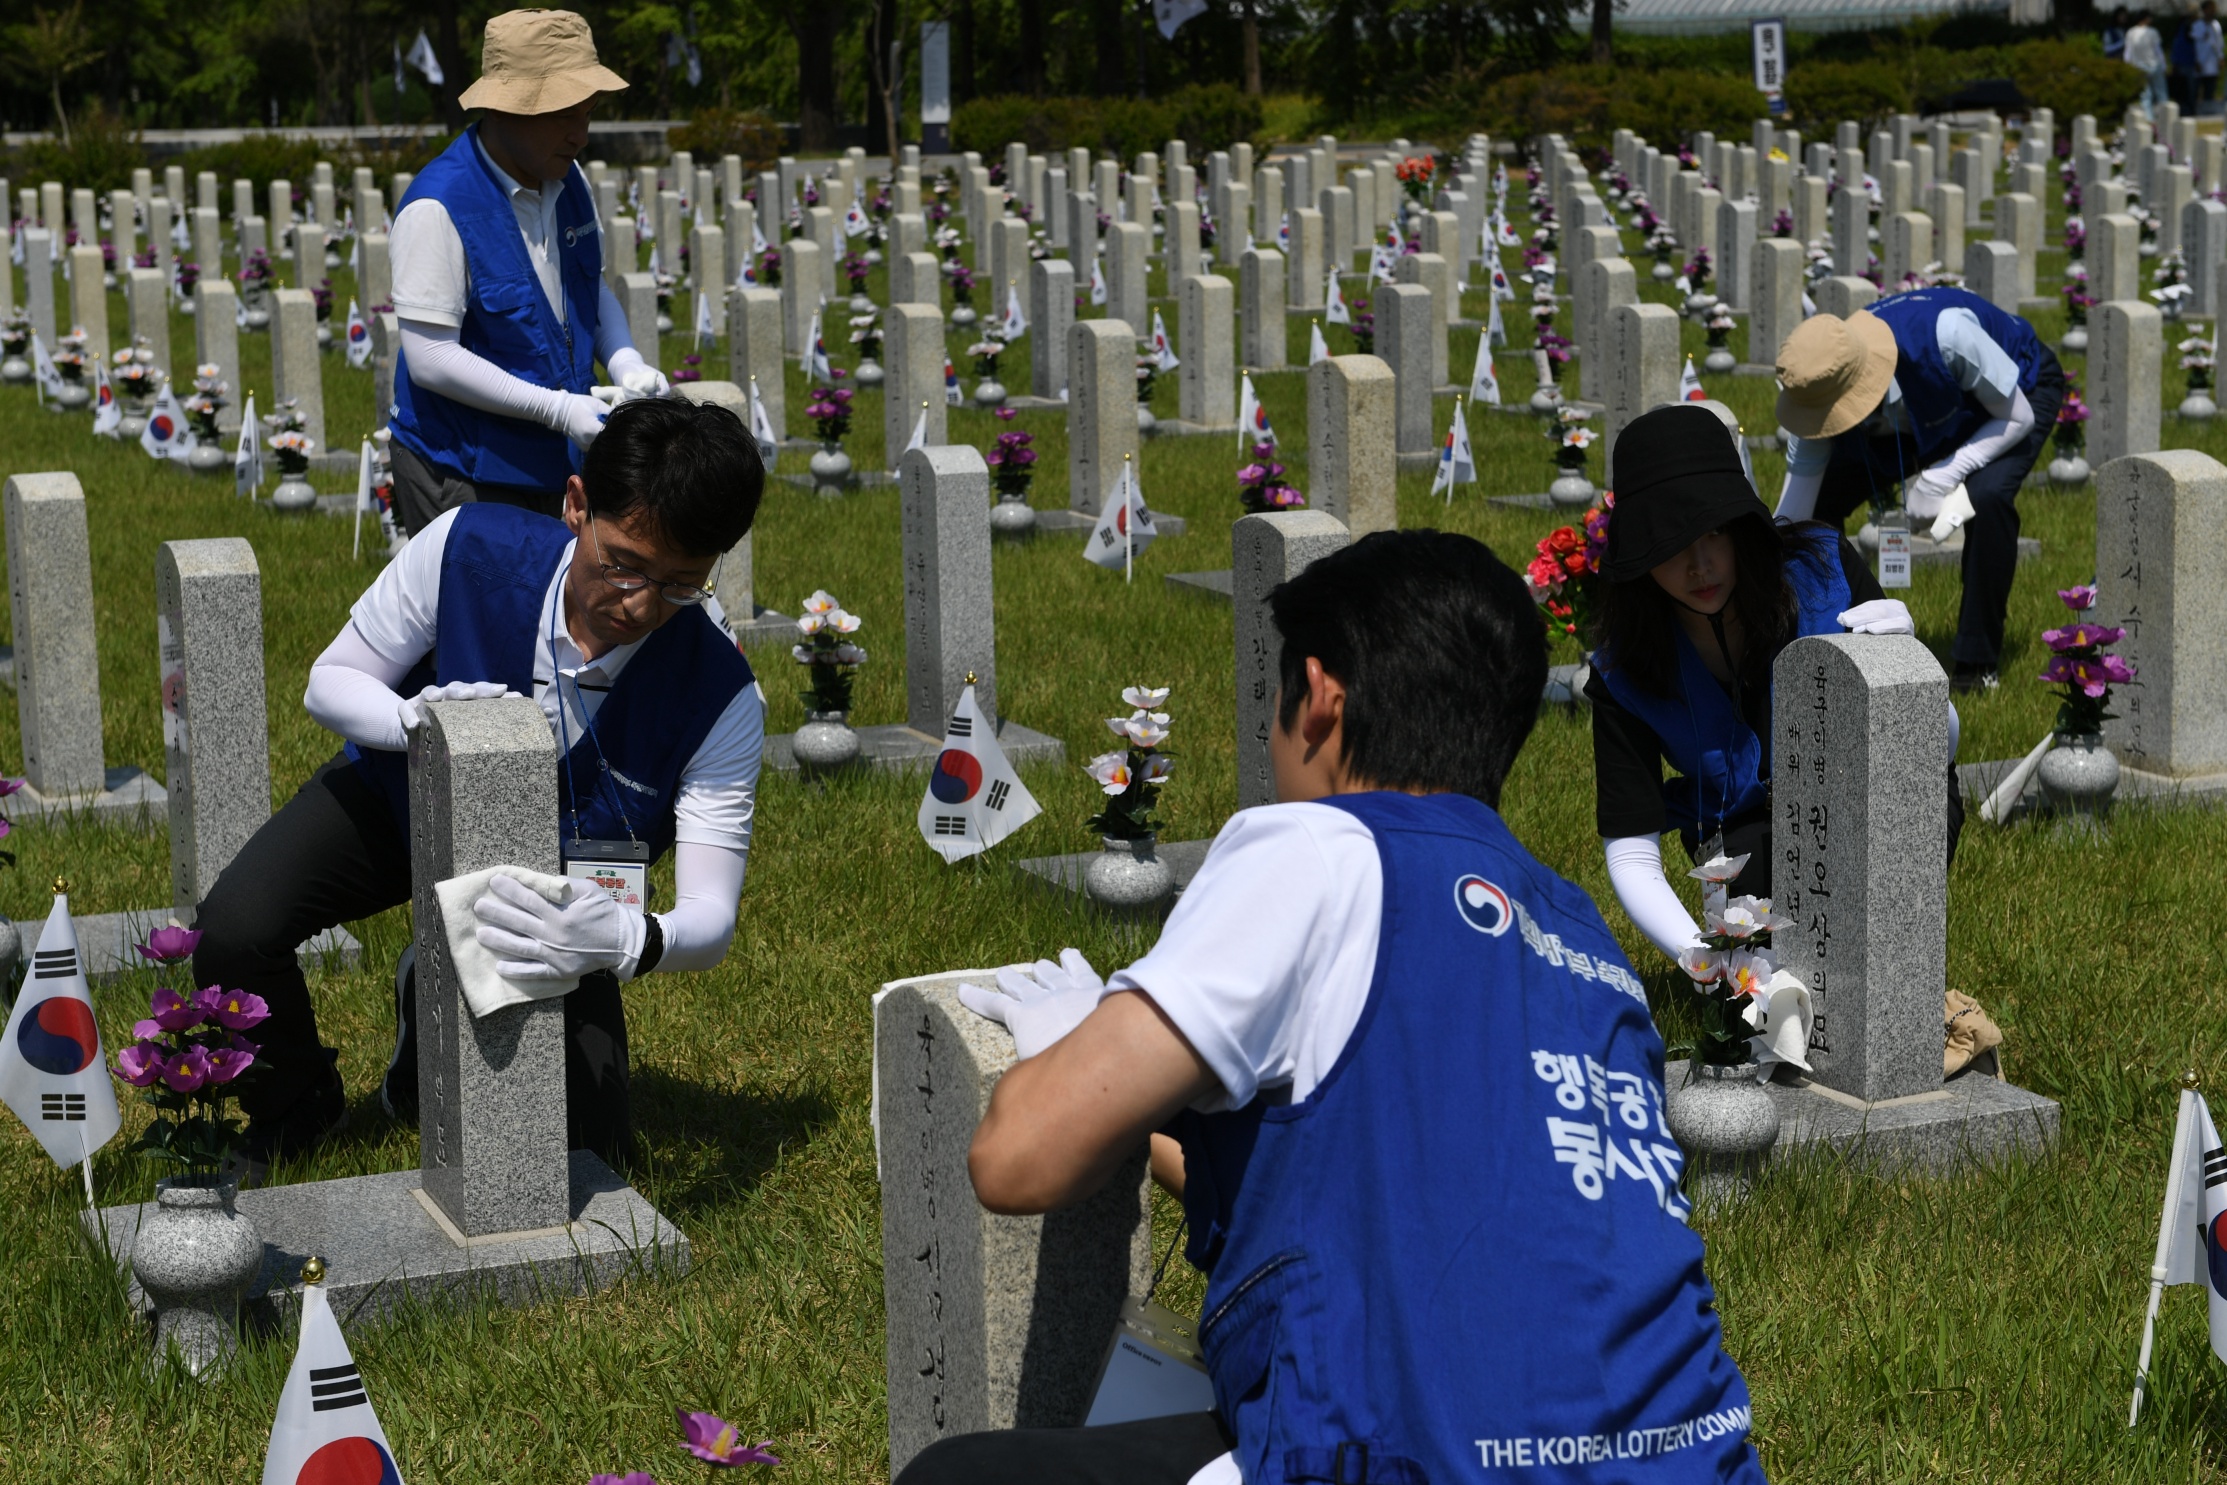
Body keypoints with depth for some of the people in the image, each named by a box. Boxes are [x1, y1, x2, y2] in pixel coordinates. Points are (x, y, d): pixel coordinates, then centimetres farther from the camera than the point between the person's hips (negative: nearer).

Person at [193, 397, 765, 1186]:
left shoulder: (720, 698, -33)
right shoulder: (468, 549, -30)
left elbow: (710, 919, -32)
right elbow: (330, 681, -15)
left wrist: (631, 941, -57)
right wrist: (413, 717, -39)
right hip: (402, 797, 0)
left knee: (589, 1142, -11)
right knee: (233, 933, -26)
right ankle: (295, 1107, 10)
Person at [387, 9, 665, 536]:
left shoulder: (567, 180, 5)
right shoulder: (438, 207, -20)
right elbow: (429, 359, -22)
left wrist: (626, 364, -2)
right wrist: (557, 409, -23)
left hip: (558, 468, 7)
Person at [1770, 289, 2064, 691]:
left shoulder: (1945, 334, -44)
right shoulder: (1821, 387, -30)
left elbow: (2018, 418, -28)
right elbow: (1791, 515, -24)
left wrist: (1941, 478, -36)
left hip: (2021, 389, -4)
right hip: (1926, 414, 4)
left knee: (1987, 496, -34)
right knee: (1820, 497, -13)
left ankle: (1977, 666, -18)